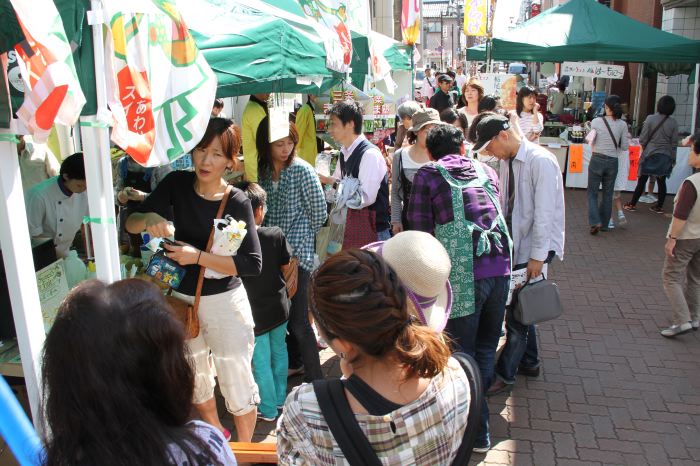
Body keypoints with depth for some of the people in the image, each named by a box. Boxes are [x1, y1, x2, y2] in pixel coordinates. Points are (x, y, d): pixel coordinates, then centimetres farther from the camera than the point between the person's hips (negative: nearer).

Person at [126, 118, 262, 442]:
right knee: (195, 379, 23)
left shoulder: (237, 202, -17)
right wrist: (149, 219, -27)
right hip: (181, 297, 5)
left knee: (236, 382, 7)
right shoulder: (177, 184, -7)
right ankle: (217, 436, 49)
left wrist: (198, 257, -28)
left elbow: (253, 264, -21)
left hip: (223, 301, -4)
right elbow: (131, 223, -5)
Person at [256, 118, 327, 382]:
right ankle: (294, 363, 36)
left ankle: (314, 377, 12)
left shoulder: (302, 171, -10)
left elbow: (319, 214, -6)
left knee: (298, 320, -3)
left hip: (297, 255, -5)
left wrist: (296, 247, -3)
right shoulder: (263, 170, 5)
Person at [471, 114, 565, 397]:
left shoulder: (540, 161, -19)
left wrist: (537, 256, -20)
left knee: (518, 312, -2)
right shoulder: (506, 161, 5)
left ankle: (505, 374, 11)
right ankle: (528, 362, 35)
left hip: (535, 248, -8)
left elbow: (544, 213, -21)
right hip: (514, 245, 8)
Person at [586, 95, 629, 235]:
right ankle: (604, 224, 22)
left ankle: (595, 222, -7)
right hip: (612, 162, 2)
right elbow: (625, 147, 0)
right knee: (608, 194, 14)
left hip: (597, 160, -2)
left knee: (592, 193, 8)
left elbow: (591, 140, 2)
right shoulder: (622, 125, -3)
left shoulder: (596, 122, -8)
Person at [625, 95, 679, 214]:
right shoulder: (673, 122, -6)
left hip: (650, 155, -2)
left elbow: (642, 139, -8)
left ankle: (632, 204, 12)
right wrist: (673, 158, 9)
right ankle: (659, 206, 17)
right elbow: (674, 143, -2)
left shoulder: (650, 119, -12)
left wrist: (644, 148, 12)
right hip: (665, 156, 2)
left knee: (642, 181, 6)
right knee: (661, 182, 10)